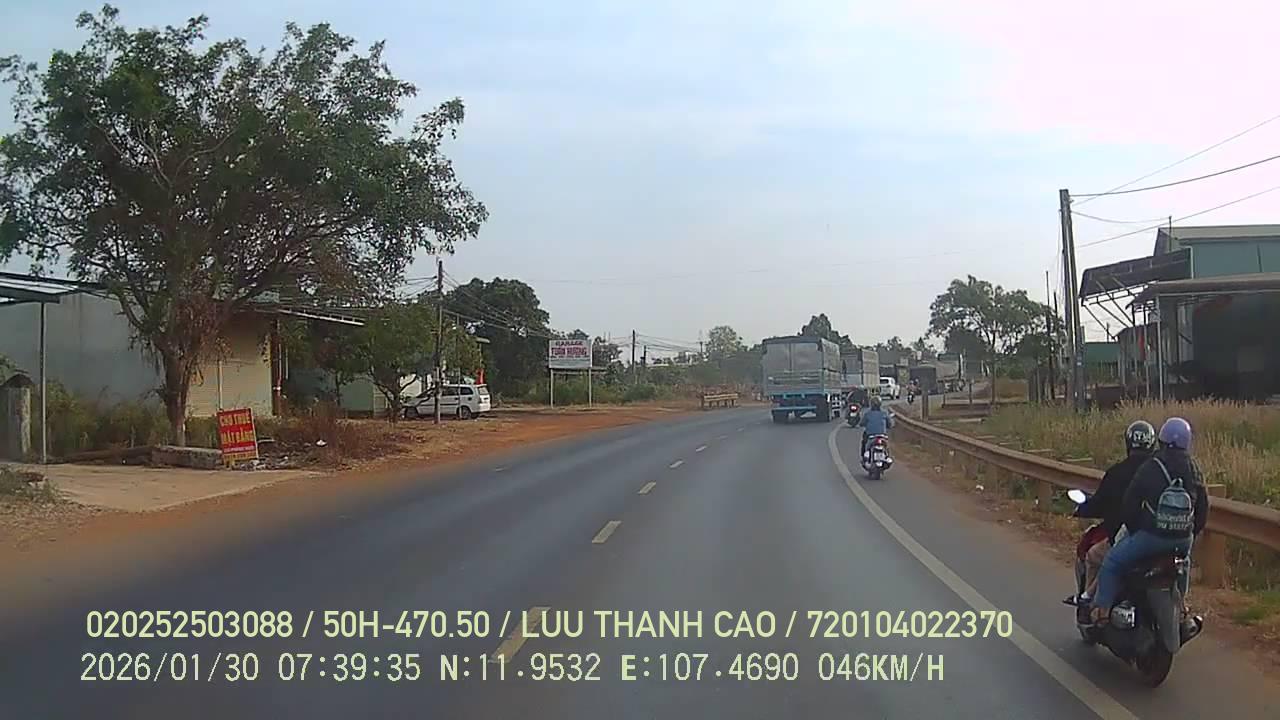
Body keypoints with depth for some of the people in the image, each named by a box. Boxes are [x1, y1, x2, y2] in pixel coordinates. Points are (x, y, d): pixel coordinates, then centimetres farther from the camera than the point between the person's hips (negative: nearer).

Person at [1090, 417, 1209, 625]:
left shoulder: (1149, 469, -9)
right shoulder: (1194, 471, 4)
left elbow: (1129, 506, -5)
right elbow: (1203, 509, 9)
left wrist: (1134, 531, 10)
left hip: (1152, 535, -5)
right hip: (1184, 538, 5)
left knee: (1112, 562, 7)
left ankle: (1102, 608, -2)